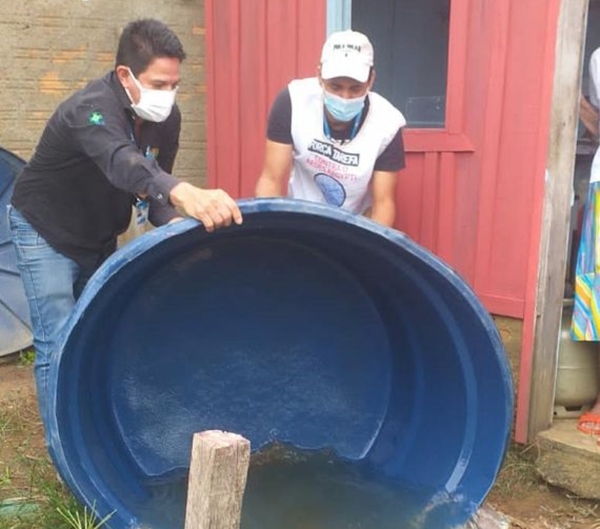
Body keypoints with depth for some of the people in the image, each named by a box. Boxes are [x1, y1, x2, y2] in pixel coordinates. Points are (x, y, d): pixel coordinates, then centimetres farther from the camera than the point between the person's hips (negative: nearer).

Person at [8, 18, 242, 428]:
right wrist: (184, 194, -74)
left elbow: (153, 182, -5)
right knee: (58, 344, -10)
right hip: (45, 233, -7)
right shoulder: (91, 109, -33)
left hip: (99, 238, 7)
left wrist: (175, 221, -28)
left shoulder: (166, 116, -10)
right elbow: (123, 164, -54)